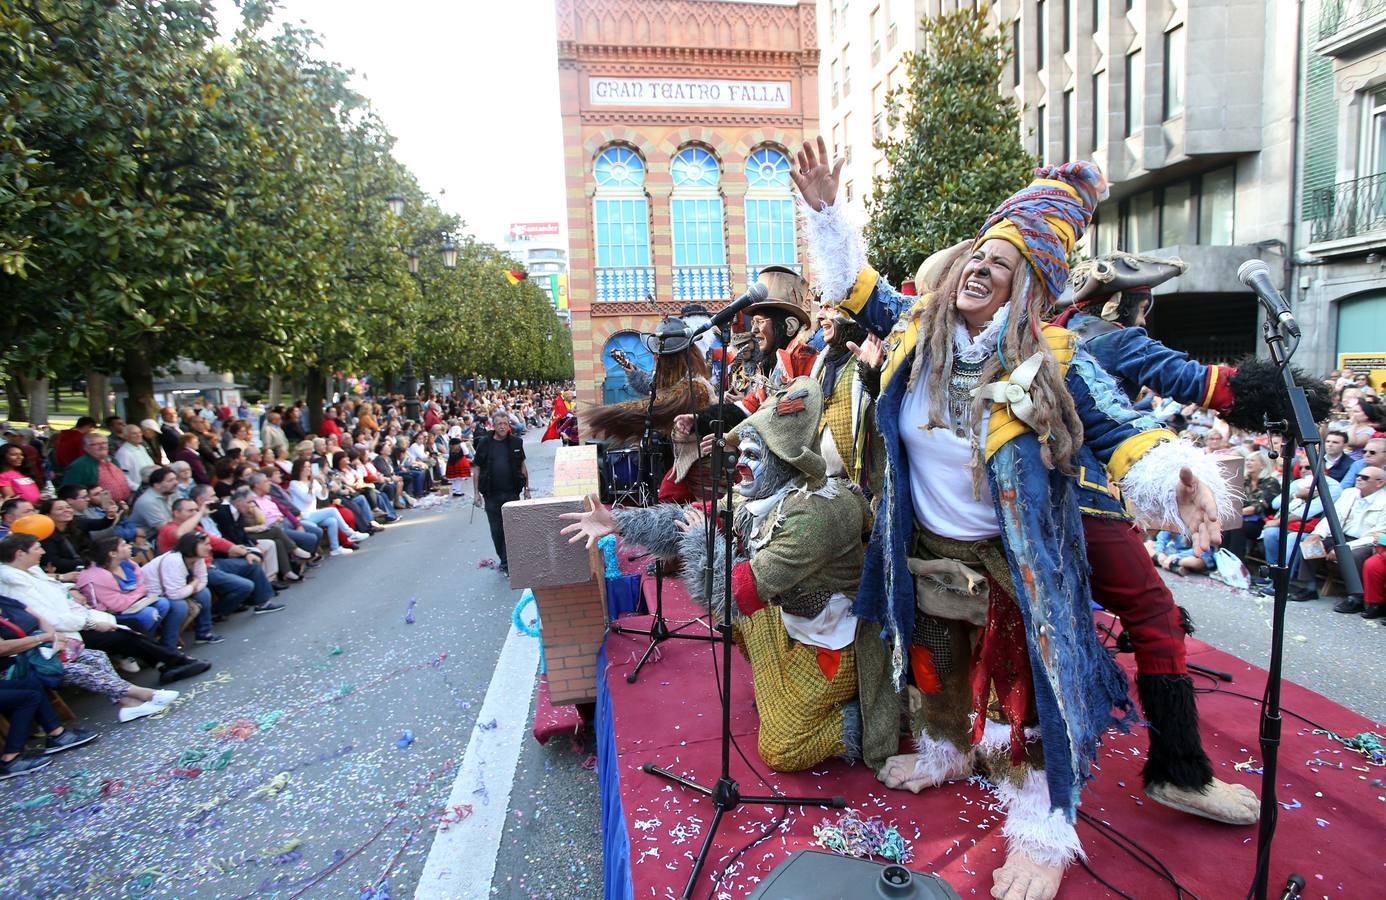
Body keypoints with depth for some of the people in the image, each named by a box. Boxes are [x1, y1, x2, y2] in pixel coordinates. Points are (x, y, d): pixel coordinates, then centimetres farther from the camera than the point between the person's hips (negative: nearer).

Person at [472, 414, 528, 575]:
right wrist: (477, 493, 0)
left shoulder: (516, 442, 3)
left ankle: (506, 564, 5)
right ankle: (504, 559, 24)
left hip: (512, 493, 0)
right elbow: (477, 469, 4)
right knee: (496, 530, 8)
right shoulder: (484, 444, 1)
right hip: (491, 495, 0)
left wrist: (526, 489, 9)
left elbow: (522, 466, 10)